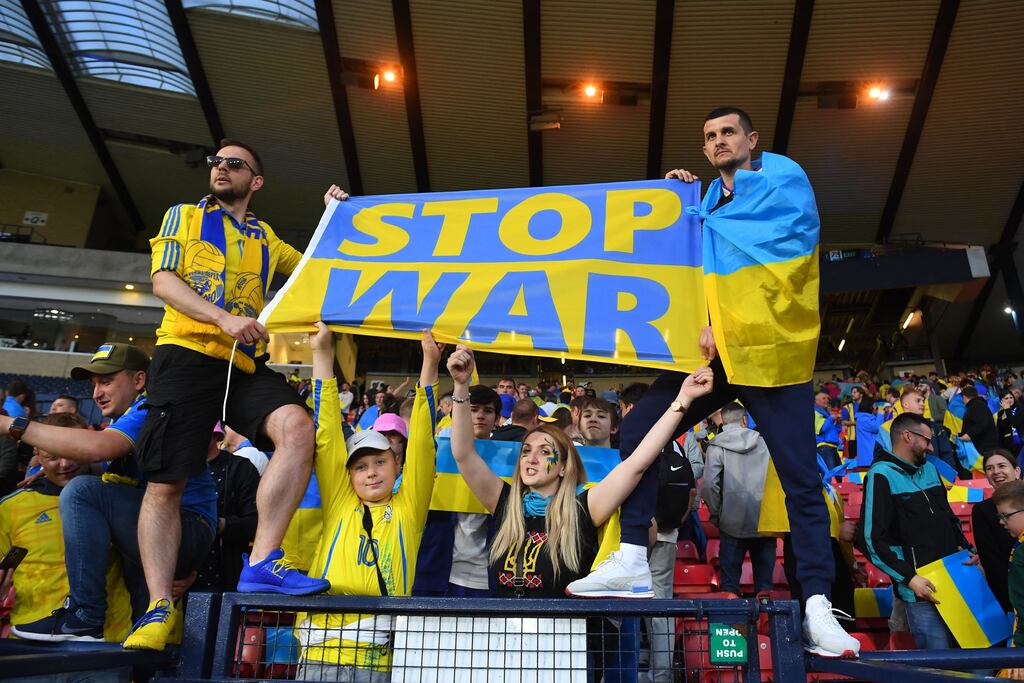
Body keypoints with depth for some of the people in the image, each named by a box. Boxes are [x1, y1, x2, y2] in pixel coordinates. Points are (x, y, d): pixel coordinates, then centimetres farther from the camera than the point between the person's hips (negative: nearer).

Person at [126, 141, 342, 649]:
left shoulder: (266, 240, 25)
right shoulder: (184, 216, 16)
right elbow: (163, 281, 2)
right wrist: (224, 318, -14)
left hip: (246, 366, 2)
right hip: (188, 355, -2)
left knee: (297, 427, -26)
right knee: (165, 484, -6)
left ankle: (262, 563, -24)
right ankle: (159, 607, 4)